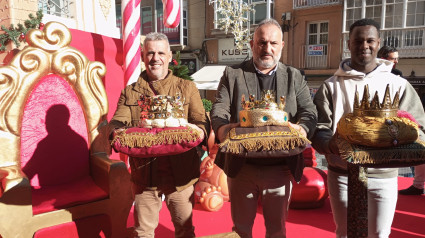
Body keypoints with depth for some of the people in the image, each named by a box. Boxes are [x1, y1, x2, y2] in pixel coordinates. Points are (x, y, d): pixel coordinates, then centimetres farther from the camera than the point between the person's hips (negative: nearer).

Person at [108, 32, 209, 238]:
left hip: (180, 173, 0)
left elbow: (202, 121, -1)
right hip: (144, 174, 1)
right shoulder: (130, 92, 9)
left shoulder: (187, 88, 5)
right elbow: (117, 122, 0)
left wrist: (198, 130, -25)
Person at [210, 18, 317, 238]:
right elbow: (219, 110, -4)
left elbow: (310, 112, -1)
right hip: (241, 166, -1)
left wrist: (301, 128, -25)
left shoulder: (295, 77, 8)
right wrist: (223, 129, -27)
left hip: (281, 168, 1)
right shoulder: (232, 74, 5)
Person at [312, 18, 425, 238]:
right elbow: (319, 129, -5)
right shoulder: (331, 85, -1)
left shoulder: (398, 85, 2)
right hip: (342, 174, -1)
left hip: (384, 176, 1)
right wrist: (330, 144, -27)